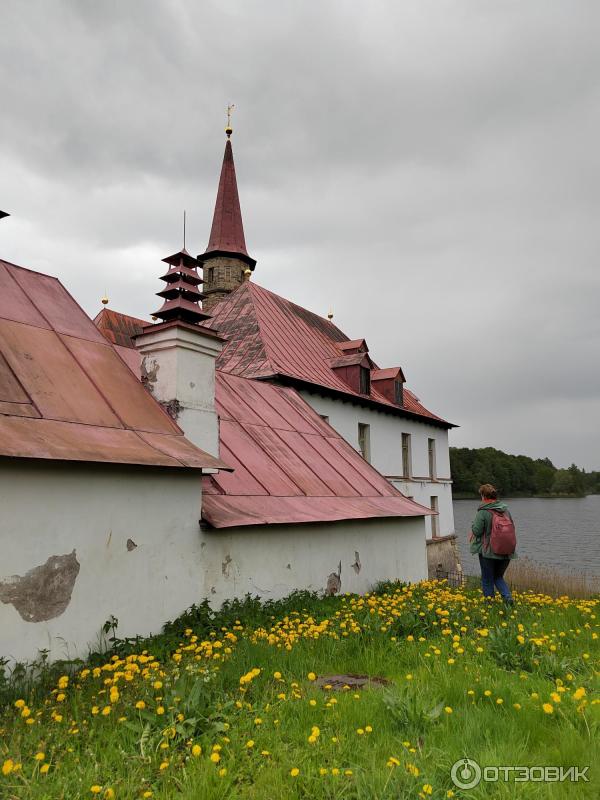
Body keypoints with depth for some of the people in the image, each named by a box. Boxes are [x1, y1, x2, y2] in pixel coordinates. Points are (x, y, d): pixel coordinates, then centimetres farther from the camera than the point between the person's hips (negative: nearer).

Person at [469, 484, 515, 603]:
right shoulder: (505, 509, 3)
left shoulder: (483, 512, -15)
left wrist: (473, 527, 6)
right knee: (498, 577, 22)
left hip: (488, 552, -5)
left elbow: (477, 531, -16)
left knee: (487, 580, 11)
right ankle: (508, 596, 2)